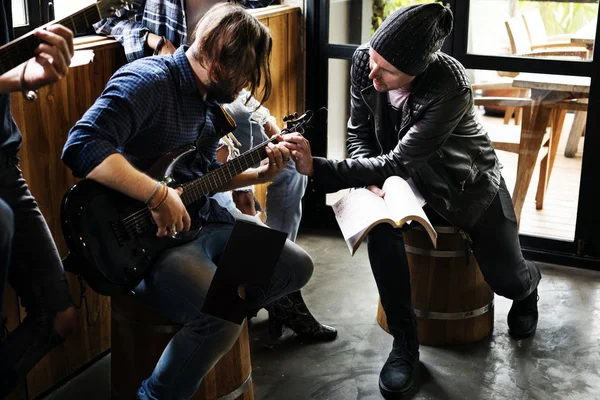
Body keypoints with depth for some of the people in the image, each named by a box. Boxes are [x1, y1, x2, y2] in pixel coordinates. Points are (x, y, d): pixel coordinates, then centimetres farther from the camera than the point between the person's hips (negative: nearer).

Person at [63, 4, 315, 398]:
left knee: (297, 266, 12)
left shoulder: (210, 99, 10)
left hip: (202, 219, 9)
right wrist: (160, 195, -31)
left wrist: (258, 174, 6)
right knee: (223, 316, -31)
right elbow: (83, 147, -32)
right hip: (142, 238, -9)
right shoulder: (147, 80, -19)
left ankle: (214, 324, 19)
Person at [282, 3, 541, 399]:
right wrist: (372, 182, -28)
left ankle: (529, 281, 43)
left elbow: (398, 163, -37)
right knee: (380, 228, -30)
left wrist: (318, 168, -42)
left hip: (469, 185, -2)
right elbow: (359, 133, -8)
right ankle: (405, 343, -12)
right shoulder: (364, 62, -23)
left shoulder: (451, 88, -38)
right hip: (407, 179, 3)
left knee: (508, 281, 0)